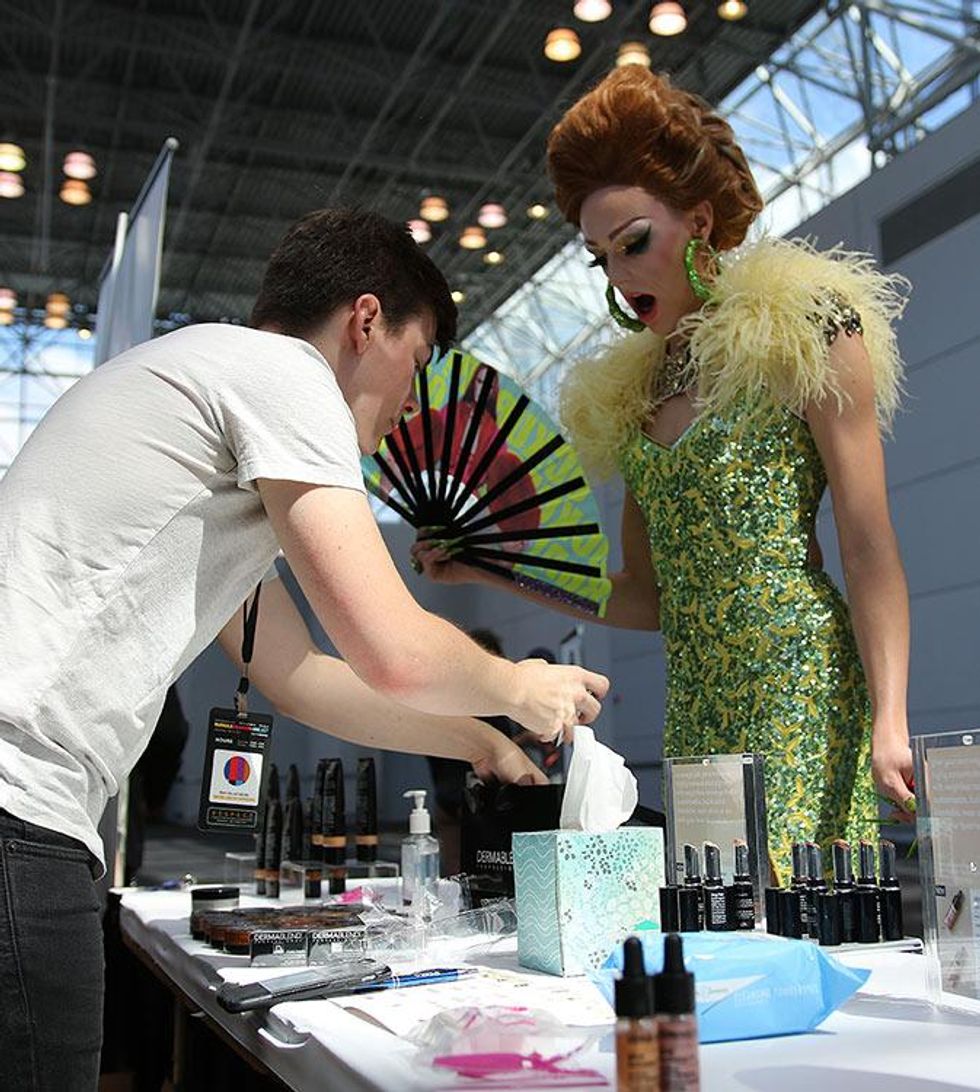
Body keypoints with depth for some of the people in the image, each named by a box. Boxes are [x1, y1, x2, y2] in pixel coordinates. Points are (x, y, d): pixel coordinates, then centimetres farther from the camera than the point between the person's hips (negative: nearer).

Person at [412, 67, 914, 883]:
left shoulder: (804, 329, 1)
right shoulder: (633, 393, 17)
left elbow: (869, 547, -6)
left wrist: (889, 719, -16)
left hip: (801, 679, -5)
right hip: (695, 706, 6)